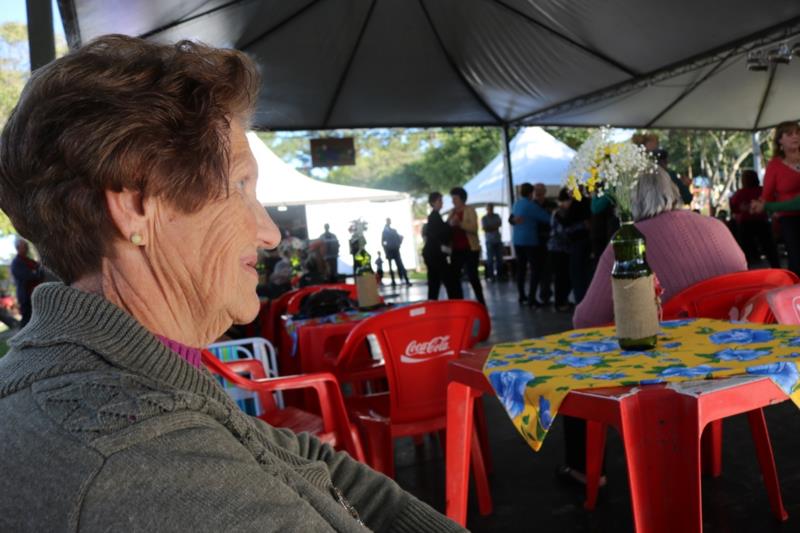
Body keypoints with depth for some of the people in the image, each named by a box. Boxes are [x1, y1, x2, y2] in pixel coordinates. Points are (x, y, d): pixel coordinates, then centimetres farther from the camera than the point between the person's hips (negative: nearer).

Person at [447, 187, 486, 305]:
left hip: (470, 249, -6)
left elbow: (474, 228, -17)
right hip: (456, 250, 6)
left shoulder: (470, 210, -5)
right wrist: (450, 224, -12)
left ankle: (481, 303, 8)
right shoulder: (452, 212, 11)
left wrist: (460, 224, -30)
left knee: (472, 277, -5)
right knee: (453, 276, 5)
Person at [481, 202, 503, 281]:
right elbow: (484, 228, -9)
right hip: (489, 241, -4)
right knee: (490, 259, -5)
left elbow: (500, 224, -3)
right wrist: (495, 227, -6)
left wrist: (490, 228, -14)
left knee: (499, 258, 5)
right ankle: (491, 275, -2)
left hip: (498, 240, 4)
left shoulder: (497, 216, 11)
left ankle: (499, 274, 12)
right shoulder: (484, 218, 0)